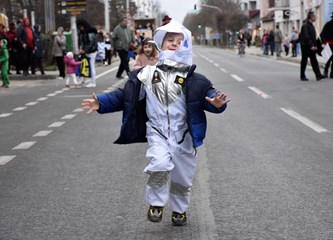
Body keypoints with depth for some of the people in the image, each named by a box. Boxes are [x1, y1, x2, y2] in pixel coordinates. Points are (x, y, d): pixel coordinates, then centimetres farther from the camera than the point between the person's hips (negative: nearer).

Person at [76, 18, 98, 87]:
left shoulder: (91, 32, -15)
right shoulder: (81, 33, 9)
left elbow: (91, 43, -17)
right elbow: (81, 42, 10)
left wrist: (85, 50, -17)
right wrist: (81, 48, -8)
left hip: (92, 52, -8)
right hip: (85, 52, 8)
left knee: (92, 66, -4)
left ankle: (93, 82, 2)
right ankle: (83, 81, 18)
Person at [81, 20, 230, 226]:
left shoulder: (192, 79, -4)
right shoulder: (146, 75, -1)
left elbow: (209, 95, -11)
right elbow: (123, 96, 4)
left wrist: (217, 103, -34)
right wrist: (100, 103, -6)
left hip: (182, 135, 1)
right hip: (157, 132, -1)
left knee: (182, 177, 12)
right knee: (160, 165, -25)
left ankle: (179, 209, 41)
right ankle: (156, 204, 0)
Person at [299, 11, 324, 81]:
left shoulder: (311, 25, 15)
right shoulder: (305, 25, -14)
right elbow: (306, 37, -22)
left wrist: (314, 45, 14)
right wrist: (311, 46, -26)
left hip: (311, 47, 8)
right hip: (305, 46, -8)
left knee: (314, 61, 0)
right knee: (304, 61, 1)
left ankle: (318, 75, -6)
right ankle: (302, 76, 8)